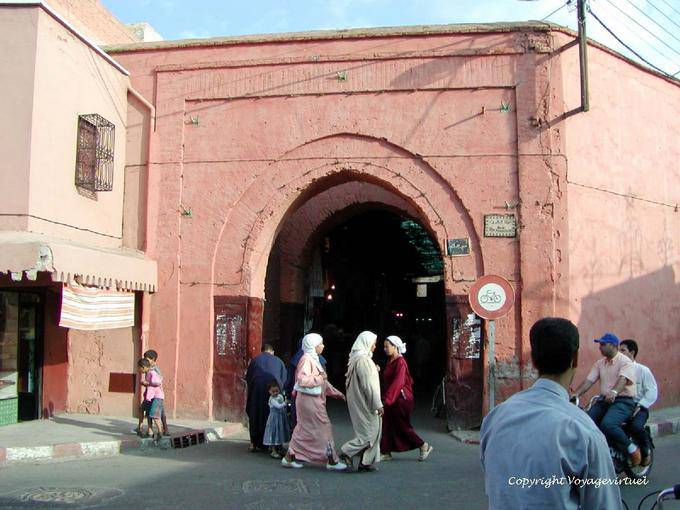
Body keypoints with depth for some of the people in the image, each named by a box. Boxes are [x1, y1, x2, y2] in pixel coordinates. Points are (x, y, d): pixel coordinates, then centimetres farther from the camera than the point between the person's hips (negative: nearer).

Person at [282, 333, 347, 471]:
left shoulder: (314, 359, 15)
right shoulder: (306, 359, -16)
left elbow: (323, 382, 21)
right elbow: (302, 380, -26)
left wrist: (336, 393, 18)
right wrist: (319, 377, -18)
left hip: (314, 400, 10)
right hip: (309, 399, -10)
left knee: (303, 429, 13)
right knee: (324, 428, -3)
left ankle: (289, 458, 19)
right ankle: (332, 461, 4)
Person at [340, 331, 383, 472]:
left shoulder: (356, 358, 11)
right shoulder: (363, 360, -19)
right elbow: (369, 385, -21)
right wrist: (378, 405, -18)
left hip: (359, 401, 10)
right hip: (365, 403, -10)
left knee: (365, 430, 13)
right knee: (370, 431, -4)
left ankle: (365, 462, 16)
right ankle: (347, 452, -2)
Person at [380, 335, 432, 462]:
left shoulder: (400, 362, -17)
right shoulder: (391, 361, 9)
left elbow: (398, 382, -27)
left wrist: (387, 398, -34)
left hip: (401, 399, -9)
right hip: (393, 399, 9)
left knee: (402, 426, 1)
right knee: (387, 424, 7)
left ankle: (424, 446, 13)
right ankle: (386, 453, 14)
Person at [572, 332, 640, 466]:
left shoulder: (625, 362, -7)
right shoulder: (600, 363, 13)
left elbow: (623, 379, -25)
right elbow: (589, 381, 6)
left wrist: (614, 392, -46)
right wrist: (576, 394, -10)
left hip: (623, 401, -6)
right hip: (604, 400, 6)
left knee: (607, 424, -32)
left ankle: (632, 448, -7)